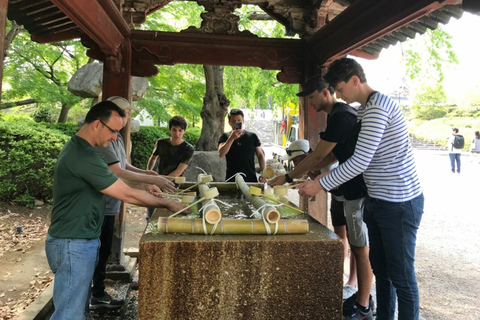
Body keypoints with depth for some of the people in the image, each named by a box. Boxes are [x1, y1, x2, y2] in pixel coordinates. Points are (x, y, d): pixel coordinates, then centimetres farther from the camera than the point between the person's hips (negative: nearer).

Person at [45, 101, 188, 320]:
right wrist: (168, 204, -10)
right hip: (74, 245, -10)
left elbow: (116, 183, 16)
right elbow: (127, 195, -21)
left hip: (78, 241, 10)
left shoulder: (77, 148, 9)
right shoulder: (85, 156, -24)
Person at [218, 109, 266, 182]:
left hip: (251, 179, 1)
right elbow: (221, 154, -11)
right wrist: (231, 138, -20)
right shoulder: (225, 137, 4)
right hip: (232, 179, -1)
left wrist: (264, 173, -2)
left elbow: (260, 155, 10)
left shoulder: (252, 136, 7)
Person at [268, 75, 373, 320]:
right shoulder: (340, 114, 13)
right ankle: (362, 297, 29)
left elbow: (318, 155, -18)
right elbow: (329, 155, 18)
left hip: (359, 190, -10)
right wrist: (305, 175, 14)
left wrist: (288, 177, -10)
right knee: (359, 246, 16)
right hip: (357, 187, 10)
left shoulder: (341, 116, -18)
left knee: (361, 248, 0)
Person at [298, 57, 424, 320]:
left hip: (399, 203, -10)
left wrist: (320, 185, -17)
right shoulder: (364, 110, 13)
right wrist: (323, 178, 12)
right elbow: (360, 158, 18)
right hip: (378, 201, 10)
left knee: (401, 276, 3)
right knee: (380, 268, 18)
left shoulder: (377, 107, -19)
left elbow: (360, 162, -24)